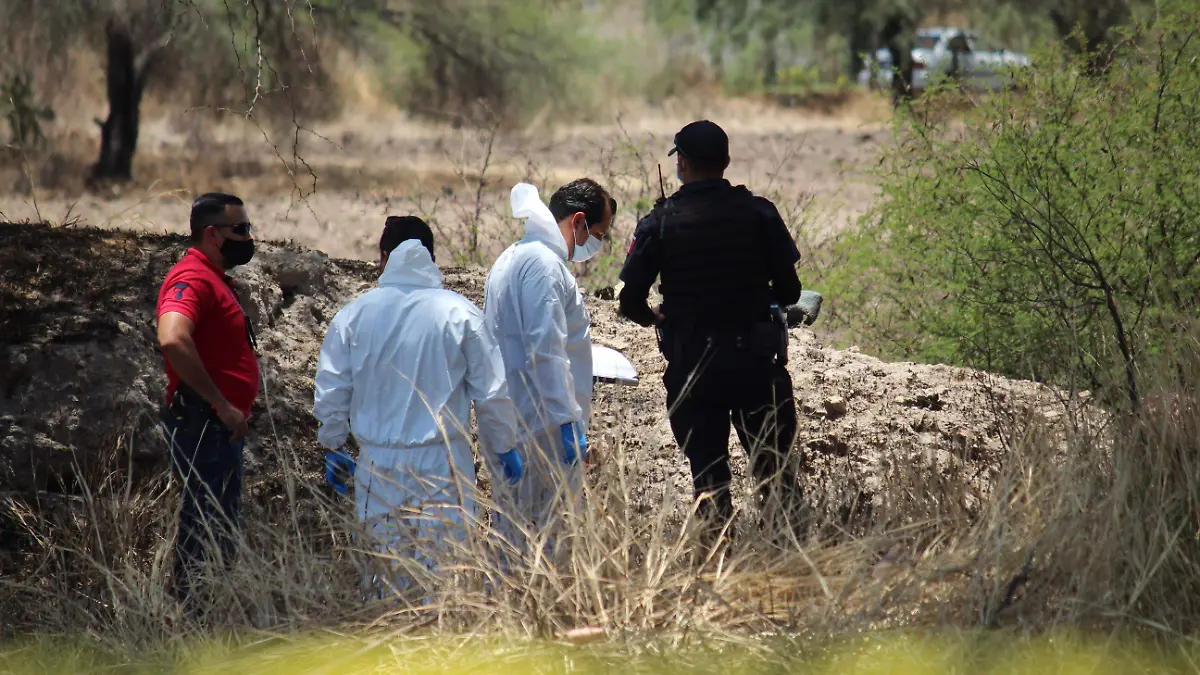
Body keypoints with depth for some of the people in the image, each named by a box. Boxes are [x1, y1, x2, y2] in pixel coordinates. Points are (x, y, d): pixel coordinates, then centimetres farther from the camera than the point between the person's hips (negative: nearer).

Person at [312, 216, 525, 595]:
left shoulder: (354, 315, 0)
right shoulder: (460, 314, -4)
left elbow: (330, 392, 6)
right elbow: (492, 393, 1)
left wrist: (332, 446, 21)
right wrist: (505, 449, 15)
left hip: (378, 464, 2)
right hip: (443, 464, -2)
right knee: (444, 566, 0)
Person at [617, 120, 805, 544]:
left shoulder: (659, 223, -6)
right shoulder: (758, 213, -3)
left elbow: (630, 302, -6)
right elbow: (789, 292, -2)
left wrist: (653, 317, 16)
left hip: (692, 365, -1)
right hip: (756, 360, 1)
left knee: (707, 473, 7)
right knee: (774, 466, 9)